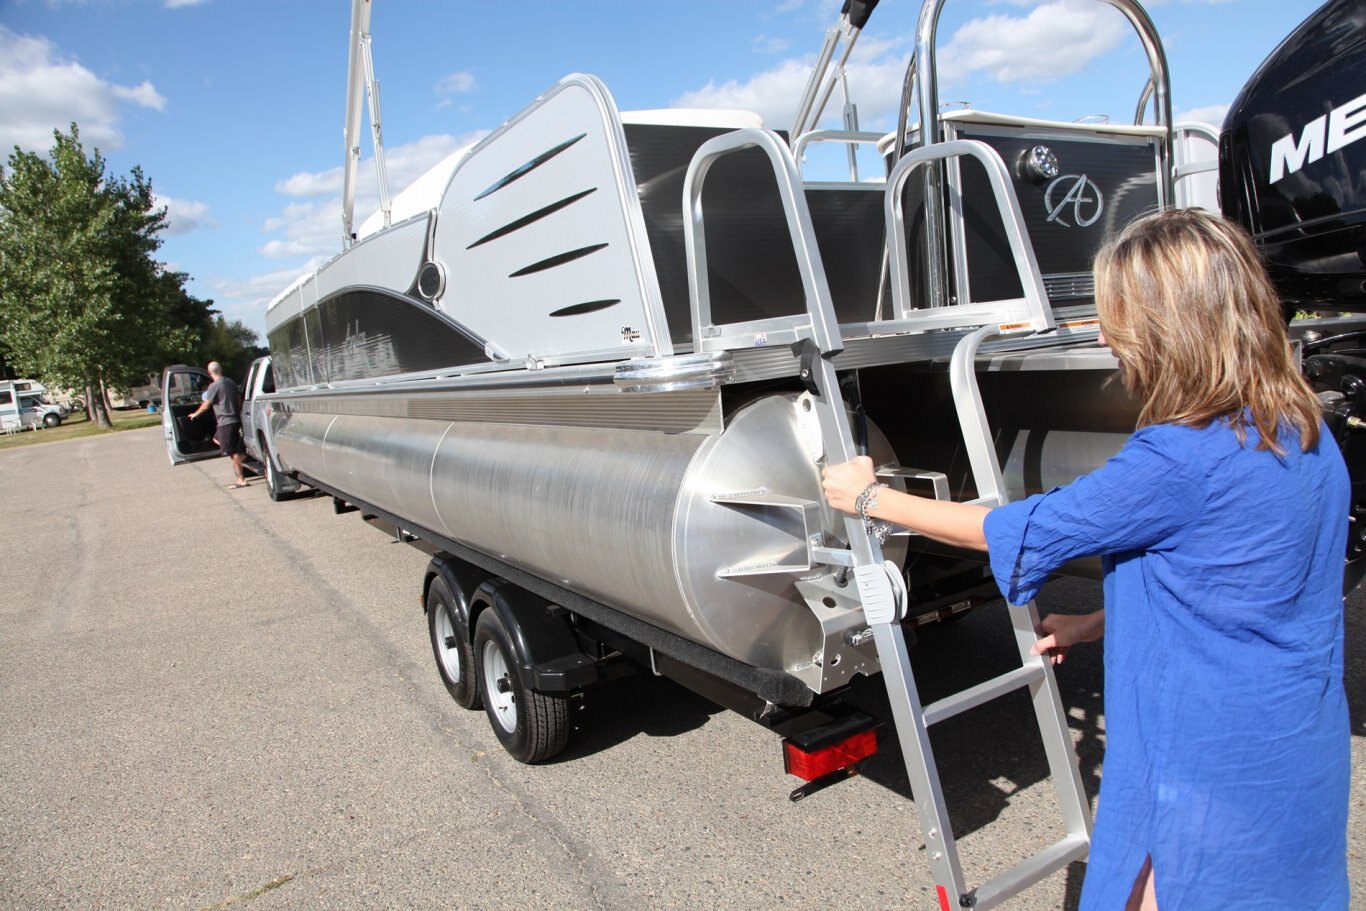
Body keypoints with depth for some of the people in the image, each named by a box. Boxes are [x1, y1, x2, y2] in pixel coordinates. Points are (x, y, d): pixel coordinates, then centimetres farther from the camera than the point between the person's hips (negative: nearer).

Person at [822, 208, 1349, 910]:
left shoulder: (1181, 458, -28)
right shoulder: (1305, 432, 0)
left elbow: (1016, 532, -18)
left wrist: (871, 498, -7)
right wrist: (1100, 623, 11)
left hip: (1217, 768, -9)